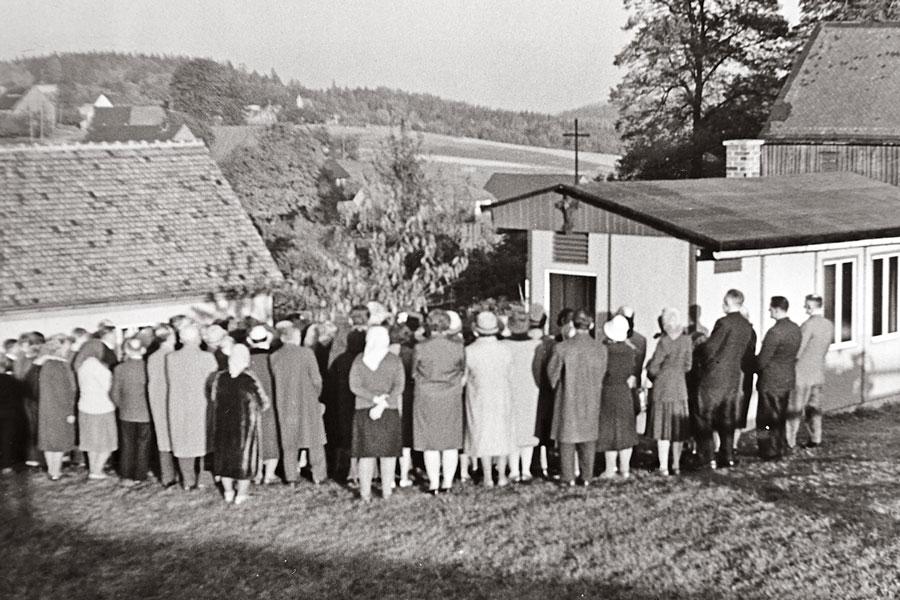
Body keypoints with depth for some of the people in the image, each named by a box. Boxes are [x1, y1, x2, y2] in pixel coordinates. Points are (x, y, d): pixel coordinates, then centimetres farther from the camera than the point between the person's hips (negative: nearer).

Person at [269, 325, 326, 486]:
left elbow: (275, 380, 1)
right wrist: (316, 395, 7)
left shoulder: (274, 357, -3)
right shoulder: (306, 353, -11)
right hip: (307, 402, -2)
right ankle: (318, 475, 14)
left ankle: (291, 478, 13)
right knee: (314, 440, 11)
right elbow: (316, 379, -11)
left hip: (285, 404, 2)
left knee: (289, 442, 12)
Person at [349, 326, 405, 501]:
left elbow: (354, 386, -7)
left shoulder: (359, 360, 1)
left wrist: (375, 399, -10)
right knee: (388, 452, 8)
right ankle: (386, 491, 11)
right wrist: (382, 403, -14)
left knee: (366, 452, 5)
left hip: (363, 410, 1)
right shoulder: (395, 360, 0)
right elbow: (399, 387, -9)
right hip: (390, 411, 0)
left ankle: (365, 492, 5)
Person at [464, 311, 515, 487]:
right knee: (502, 435, 12)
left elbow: (463, 378, -7)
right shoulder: (504, 350, -8)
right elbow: (510, 377, 0)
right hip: (502, 398, 1)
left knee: (482, 435, 7)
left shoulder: (470, 351, -14)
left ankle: (488, 478, 8)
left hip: (479, 399, -1)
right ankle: (502, 476, 14)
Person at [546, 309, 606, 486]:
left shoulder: (562, 347, -16)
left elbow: (552, 372, -5)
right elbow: (602, 375, 0)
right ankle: (587, 477, 16)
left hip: (568, 399, -2)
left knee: (567, 438, 9)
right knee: (588, 438, 13)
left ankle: (569, 478, 11)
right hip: (591, 399, 2)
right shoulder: (600, 349, -10)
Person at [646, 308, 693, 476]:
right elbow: (688, 365, 5)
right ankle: (676, 465, 15)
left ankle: (663, 467, 1)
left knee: (663, 426, 1)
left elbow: (653, 367, -12)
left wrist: (654, 375, 9)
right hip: (680, 386, 5)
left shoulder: (664, 342, -15)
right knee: (678, 428, 11)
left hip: (663, 387, -5)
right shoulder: (687, 340, -1)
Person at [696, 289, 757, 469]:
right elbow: (749, 352, 11)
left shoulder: (724, 323, -16)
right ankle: (728, 457, 16)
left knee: (704, 419, 2)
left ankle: (709, 458, -3)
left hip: (714, 375, -7)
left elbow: (710, 348, -16)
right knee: (727, 418, 16)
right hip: (734, 377, 7)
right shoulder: (747, 326, 6)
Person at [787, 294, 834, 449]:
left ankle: (789, 440, 2)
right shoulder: (829, 325, 4)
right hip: (819, 371, 7)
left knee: (794, 408, -1)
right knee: (814, 407, 14)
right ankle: (815, 439, 16)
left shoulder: (809, 324, -18)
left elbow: (798, 351, -17)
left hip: (803, 373, -7)